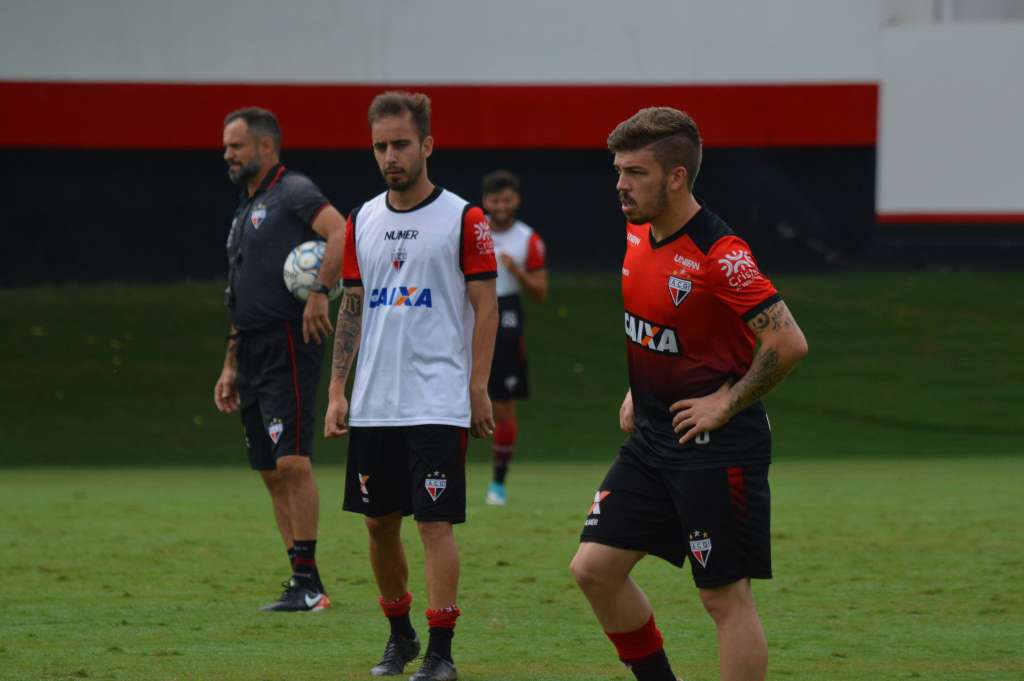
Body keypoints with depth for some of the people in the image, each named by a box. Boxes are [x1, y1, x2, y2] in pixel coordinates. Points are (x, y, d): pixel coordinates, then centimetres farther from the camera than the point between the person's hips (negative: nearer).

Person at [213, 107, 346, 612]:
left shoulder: (293, 192, -6)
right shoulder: (246, 209, 22)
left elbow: (341, 233, -24)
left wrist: (319, 292, -26)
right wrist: (230, 367, 22)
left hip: (287, 346, -9)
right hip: (254, 354, 9)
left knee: (292, 462, -13)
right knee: (271, 472, 6)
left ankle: (307, 581, -12)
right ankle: (303, 584, 8)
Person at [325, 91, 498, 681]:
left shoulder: (463, 218, -4)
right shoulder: (363, 221, 11)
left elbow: (486, 307, -4)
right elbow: (351, 309, 14)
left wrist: (478, 389, -9)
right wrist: (337, 391, 8)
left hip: (438, 404, -5)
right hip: (373, 404, 5)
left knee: (436, 523, -8)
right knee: (380, 522, 9)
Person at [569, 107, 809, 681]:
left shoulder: (720, 254, -21)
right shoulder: (638, 236, 6)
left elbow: (789, 343, -24)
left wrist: (726, 405, -17)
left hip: (715, 445, -9)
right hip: (652, 439, 9)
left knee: (726, 596, -4)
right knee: (595, 567, 5)